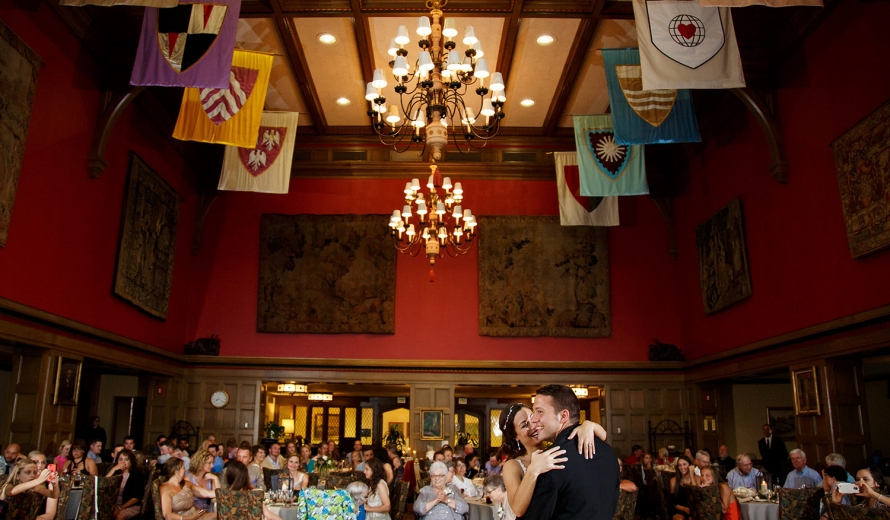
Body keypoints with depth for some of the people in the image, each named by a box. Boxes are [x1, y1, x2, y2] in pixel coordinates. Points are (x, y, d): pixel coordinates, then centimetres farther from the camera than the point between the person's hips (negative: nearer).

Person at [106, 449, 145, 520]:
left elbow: (136, 497, -6)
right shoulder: (116, 473, 12)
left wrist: (121, 508, -16)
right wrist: (113, 469, -10)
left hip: (132, 506, -4)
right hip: (114, 505, 4)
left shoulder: (137, 474, -1)